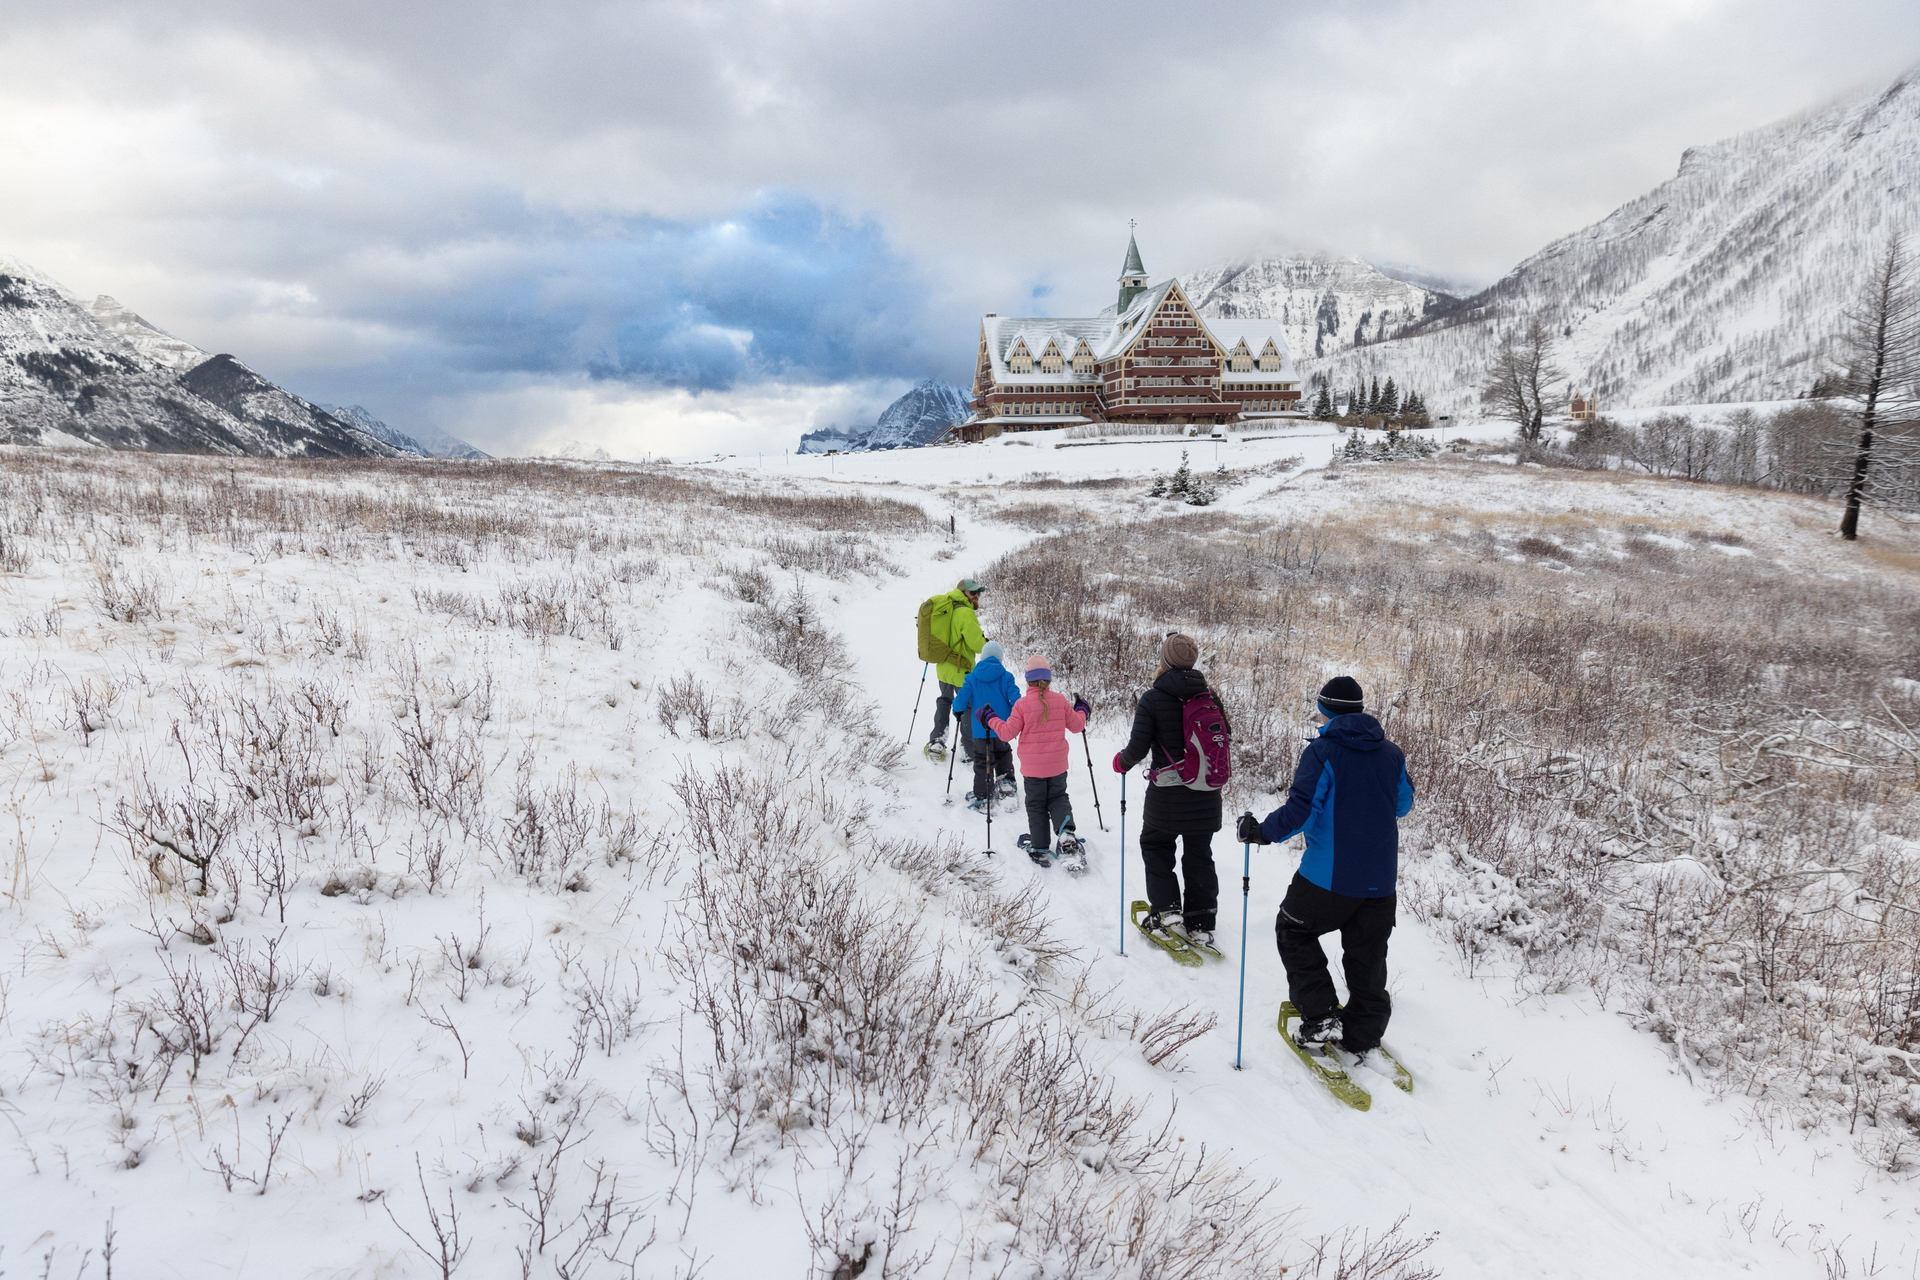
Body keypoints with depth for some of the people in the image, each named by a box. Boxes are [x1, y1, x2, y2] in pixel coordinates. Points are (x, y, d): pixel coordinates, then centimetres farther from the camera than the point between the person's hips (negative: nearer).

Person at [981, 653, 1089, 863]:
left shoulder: (1022, 704, -15)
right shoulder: (1060, 701, -6)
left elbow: (1007, 733, -12)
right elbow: (1076, 726, 6)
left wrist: (991, 720, 4)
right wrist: (1082, 712, 27)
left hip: (1033, 767, -2)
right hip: (1058, 765, 2)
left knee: (1036, 805, 12)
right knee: (1058, 798, 20)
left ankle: (1040, 848, 13)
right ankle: (1066, 832, -5)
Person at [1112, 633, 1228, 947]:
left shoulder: (1153, 699, -14)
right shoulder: (1209, 696, -2)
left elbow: (1138, 747, -15)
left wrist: (1122, 762, 6)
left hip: (1166, 795, -3)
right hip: (1206, 795, 4)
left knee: (1155, 846, 18)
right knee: (1199, 855, 15)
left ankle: (1167, 910, 7)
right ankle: (1201, 924, 18)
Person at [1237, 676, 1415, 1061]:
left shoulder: (1322, 751, -13)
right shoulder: (1391, 753, 5)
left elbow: (1301, 809, -20)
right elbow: (1403, 805, 18)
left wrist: (1262, 832, -9)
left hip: (1330, 874, -5)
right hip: (1381, 877, 5)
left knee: (1294, 931, 14)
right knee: (1367, 956, 15)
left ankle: (1321, 1015, 6)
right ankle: (1363, 1035, 21)